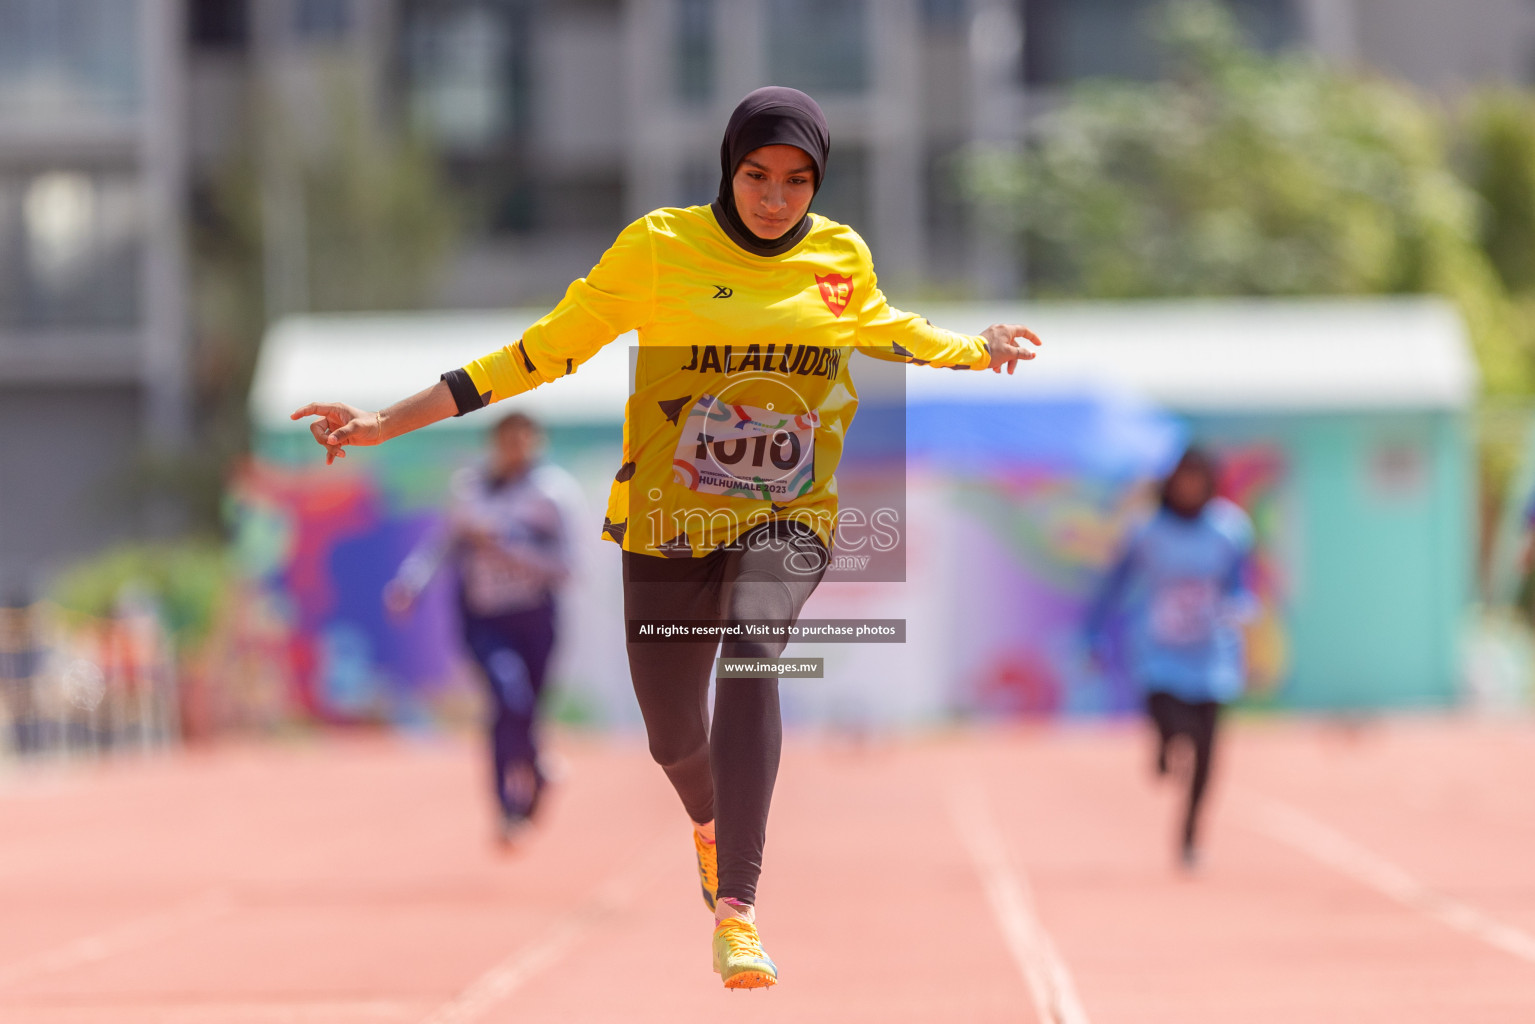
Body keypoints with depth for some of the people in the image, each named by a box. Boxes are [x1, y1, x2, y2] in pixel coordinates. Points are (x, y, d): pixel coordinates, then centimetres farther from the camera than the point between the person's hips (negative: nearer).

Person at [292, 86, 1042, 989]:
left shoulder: (842, 257, 0)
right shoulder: (661, 248, -10)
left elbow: (888, 332, 25)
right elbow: (546, 348, -7)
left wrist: (978, 352, 17)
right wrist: (390, 422, -11)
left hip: (788, 517, 0)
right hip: (671, 519, 0)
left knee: (751, 649, -31)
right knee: (674, 741, 6)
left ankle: (737, 909, -36)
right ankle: (709, 819, 48)